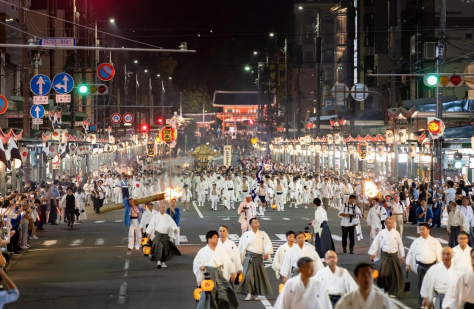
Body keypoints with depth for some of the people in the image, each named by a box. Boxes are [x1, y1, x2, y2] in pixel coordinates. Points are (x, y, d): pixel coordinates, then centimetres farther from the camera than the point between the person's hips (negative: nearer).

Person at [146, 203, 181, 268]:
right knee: (159, 246, -21)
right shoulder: (155, 216, 4)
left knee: (166, 248, 6)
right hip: (158, 234, -3)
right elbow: (151, 225, 5)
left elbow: (172, 223, -3)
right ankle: (158, 261, -23)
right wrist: (149, 233, 2)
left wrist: (175, 229, -22)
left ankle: (163, 262, 20)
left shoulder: (168, 217, 7)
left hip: (165, 235, 3)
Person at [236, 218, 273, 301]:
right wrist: (241, 259, 8)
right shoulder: (246, 235, 2)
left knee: (259, 276, 6)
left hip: (259, 258, 3)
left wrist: (267, 253, -23)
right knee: (248, 275, -15)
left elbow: (268, 244, -4)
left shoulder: (263, 234, 6)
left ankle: (255, 294, 20)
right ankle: (249, 293, -7)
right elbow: (241, 247, 6)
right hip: (249, 258, -3)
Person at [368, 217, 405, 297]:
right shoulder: (382, 232, -3)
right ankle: (383, 289, 11)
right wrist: (373, 253, 3)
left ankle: (393, 291, 14)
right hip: (385, 255, -1)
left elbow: (400, 244, 4)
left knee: (395, 273, 3)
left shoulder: (396, 233, -1)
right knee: (384, 272, -9)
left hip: (394, 255, 1)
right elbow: (376, 242, 3)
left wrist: (402, 256, 4)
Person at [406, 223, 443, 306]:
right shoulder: (416, 241, 3)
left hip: (432, 265, 0)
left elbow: (439, 253, 4)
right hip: (421, 266, 0)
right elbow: (411, 252, 9)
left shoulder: (435, 241, 1)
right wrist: (408, 264, 8)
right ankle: (422, 303, 11)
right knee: (422, 284, 3)